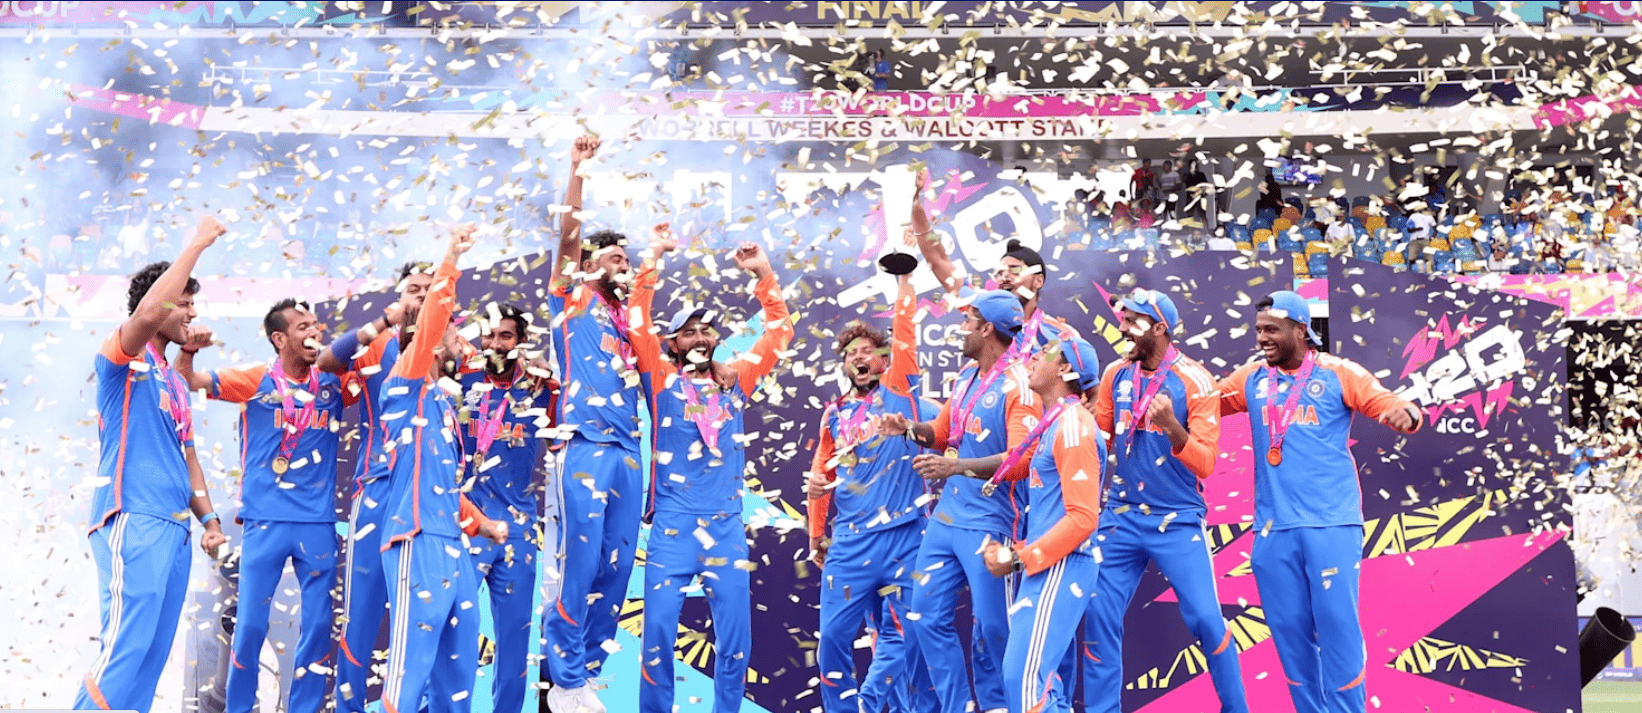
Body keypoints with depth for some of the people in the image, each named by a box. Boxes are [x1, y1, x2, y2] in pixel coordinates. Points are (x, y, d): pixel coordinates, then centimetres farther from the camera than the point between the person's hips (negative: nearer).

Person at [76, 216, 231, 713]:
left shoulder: (176, 382, 22)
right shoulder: (124, 359, -1)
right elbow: (146, 312, -23)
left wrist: (209, 518, 16)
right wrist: (198, 245, -18)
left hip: (174, 527, 9)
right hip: (132, 521, -9)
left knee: (153, 652, 6)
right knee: (126, 645, -17)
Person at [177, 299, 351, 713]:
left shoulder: (332, 386, 7)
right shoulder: (256, 381, 0)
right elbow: (187, 381, -4)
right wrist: (188, 348, -24)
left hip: (319, 522, 2)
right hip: (266, 520, -2)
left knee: (318, 624, 4)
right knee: (251, 624, -1)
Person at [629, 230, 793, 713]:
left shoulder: (735, 379, 12)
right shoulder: (661, 379, 4)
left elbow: (780, 331, 15)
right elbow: (639, 323, -5)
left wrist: (763, 274, 8)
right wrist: (655, 259, -7)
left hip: (727, 522, 3)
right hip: (673, 522, -2)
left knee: (735, 633, 2)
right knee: (659, 627, -4)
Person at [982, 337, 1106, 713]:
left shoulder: (1073, 424, -14)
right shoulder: (1054, 423, 15)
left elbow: (1083, 518, -20)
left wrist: (1018, 558, -17)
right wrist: (1015, 551, 10)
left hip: (1060, 568, -10)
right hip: (1047, 567, 10)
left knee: (1024, 678, -15)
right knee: (1041, 678, 11)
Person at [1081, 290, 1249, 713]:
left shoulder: (1194, 381, -10)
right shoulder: (1116, 375, 3)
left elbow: (1205, 463, -14)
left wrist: (1172, 425, -30)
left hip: (1178, 520, -4)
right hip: (1121, 517, 4)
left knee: (1205, 619, -3)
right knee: (1100, 617, 2)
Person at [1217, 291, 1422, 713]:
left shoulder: (1338, 374, -1)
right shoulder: (1251, 379, 9)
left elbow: (1394, 406, -4)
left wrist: (1406, 413, -28)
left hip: (1332, 523, -3)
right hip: (1273, 528, 4)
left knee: (1337, 623, -5)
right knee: (1290, 629, 7)